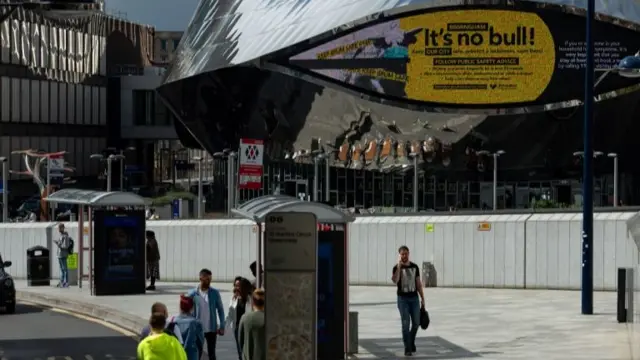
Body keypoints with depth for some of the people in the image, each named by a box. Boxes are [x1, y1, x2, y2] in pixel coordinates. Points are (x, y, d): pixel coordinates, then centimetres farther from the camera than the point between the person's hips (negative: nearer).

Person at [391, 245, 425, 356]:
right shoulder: (396, 268, -7)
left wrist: (422, 298, 5)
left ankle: (411, 342, 31)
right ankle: (407, 349, -3)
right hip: (402, 299, -3)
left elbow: (418, 283, 9)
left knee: (416, 323, 6)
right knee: (405, 324, -8)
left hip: (414, 298, 3)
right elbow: (395, 281, -28)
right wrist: (399, 265, -28)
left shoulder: (415, 267, 5)